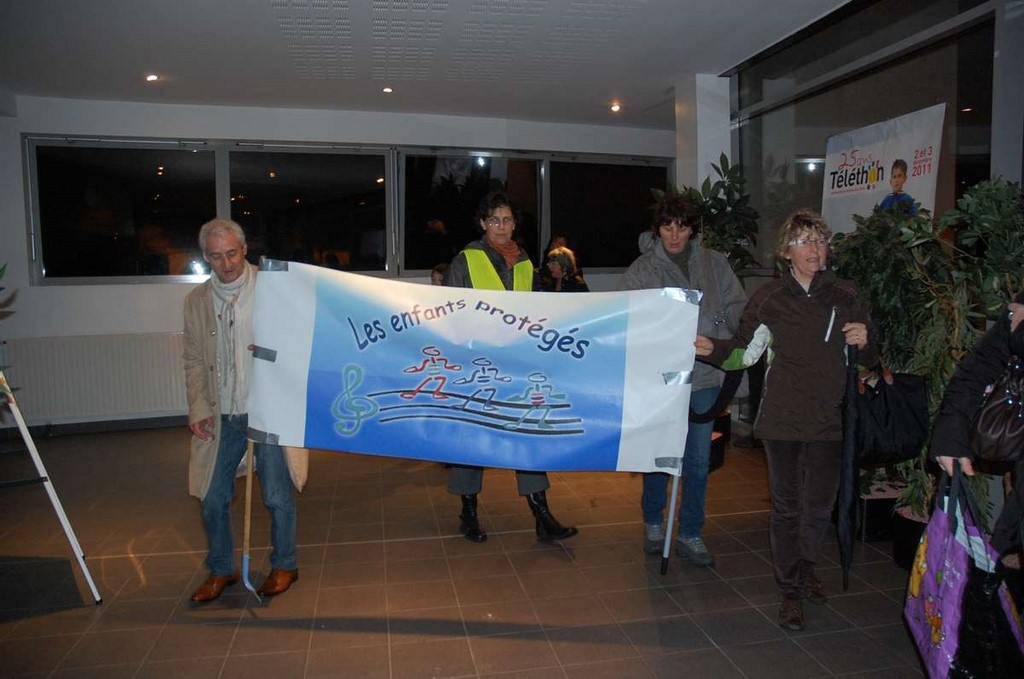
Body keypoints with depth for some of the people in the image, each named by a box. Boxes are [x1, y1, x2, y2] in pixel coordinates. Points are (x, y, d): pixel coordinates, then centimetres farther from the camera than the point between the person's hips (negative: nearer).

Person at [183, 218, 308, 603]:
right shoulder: (196, 301, 8)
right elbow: (193, 361, 12)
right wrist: (198, 408, 2)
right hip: (220, 417, 4)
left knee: (277, 496, 5)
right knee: (212, 499, 10)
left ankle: (284, 567, 27)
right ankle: (221, 570, 32)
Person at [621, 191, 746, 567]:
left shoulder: (714, 263, 6)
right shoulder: (641, 270, -1)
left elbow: (737, 306, 4)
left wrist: (716, 342, -13)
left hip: (706, 376, 2)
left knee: (699, 460, 10)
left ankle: (690, 535, 26)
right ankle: (653, 523, 34)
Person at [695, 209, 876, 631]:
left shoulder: (845, 296, 3)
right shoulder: (769, 298, -2)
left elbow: (869, 360, 11)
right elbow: (744, 354, 2)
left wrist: (864, 341, -11)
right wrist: (712, 349, -16)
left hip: (828, 421, 2)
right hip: (782, 419, -2)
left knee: (820, 506, 11)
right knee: (786, 506, 6)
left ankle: (805, 565, 40)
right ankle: (790, 590, 23)